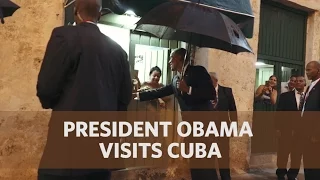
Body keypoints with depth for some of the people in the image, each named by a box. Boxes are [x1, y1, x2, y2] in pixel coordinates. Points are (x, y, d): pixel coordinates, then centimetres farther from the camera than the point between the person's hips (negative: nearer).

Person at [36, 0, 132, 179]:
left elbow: (46, 90, -11)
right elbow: (125, 96, 11)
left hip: (68, 149, -5)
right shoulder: (118, 50, 9)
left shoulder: (65, 35, -8)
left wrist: (54, 104, 11)